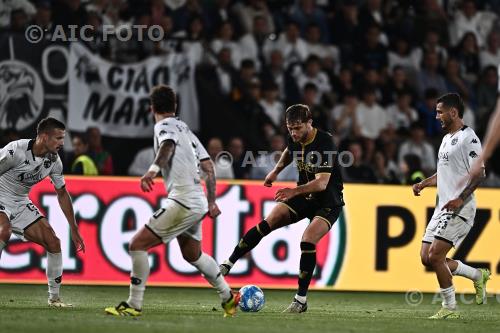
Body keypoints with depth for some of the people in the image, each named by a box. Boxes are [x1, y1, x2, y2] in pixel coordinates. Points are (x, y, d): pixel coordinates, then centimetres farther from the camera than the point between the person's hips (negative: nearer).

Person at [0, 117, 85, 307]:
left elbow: (62, 194, 8)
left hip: (21, 204, 6)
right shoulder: (16, 150, -26)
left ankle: (54, 297, 8)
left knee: (53, 242, -4)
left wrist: (74, 230, 9)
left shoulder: (54, 161, -5)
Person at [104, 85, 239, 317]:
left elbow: (168, 145, -27)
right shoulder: (185, 129, 22)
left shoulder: (164, 126, -3)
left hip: (183, 201, -9)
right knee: (192, 254, 29)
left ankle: (134, 305, -10)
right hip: (197, 202, 9)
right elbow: (208, 166, 22)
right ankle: (228, 298, 38)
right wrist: (211, 202, 25)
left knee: (138, 244, -9)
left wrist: (153, 169, -44)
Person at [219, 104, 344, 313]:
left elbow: (322, 183, -36)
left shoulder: (324, 143, -26)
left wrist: (294, 191, -48)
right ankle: (228, 265, -9)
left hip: (328, 201, -6)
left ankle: (301, 300, -16)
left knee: (308, 241, -25)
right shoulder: (295, 139, -5)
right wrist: (276, 170, 17)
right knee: (267, 224, -12)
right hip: (303, 196, 6)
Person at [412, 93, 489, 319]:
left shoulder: (468, 138, -11)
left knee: (435, 256, -15)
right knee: (426, 258, 5)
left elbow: (479, 174, -18)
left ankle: (450, 308, -3)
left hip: (460, 208, -10)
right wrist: (424, 184, 15)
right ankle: (477, 276, 21)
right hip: (443, 207, 10)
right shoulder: (447, 138, 19)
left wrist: (460, 198, -28)